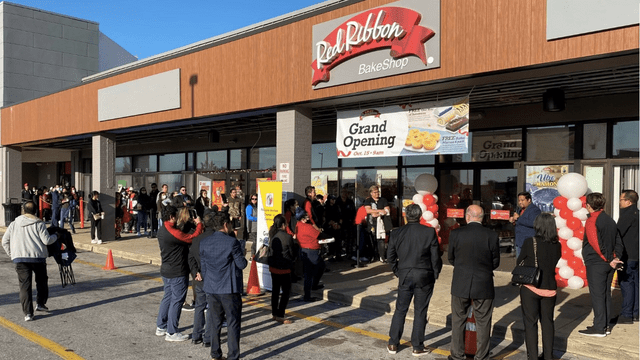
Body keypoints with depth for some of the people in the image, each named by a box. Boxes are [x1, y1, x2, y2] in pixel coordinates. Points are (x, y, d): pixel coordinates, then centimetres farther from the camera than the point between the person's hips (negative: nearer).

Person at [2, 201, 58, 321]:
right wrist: (55, 236, 12)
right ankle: (40, 303, 16)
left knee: (25, 285, 1)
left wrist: (11, 254, 22)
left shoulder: (14, 224, 8)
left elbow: (5, 241, 10)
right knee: (41, 281, 19)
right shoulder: (39, 224, -3)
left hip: (20, 258, 2)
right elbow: (47, 240, -8)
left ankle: (28, 313, -3)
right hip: (38, 257, -2)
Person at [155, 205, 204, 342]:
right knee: (176, 301, 0)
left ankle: (161, 327, 29)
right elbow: (193, 238, -22)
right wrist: (199, 224, -8)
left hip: (166, 270, 10)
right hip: (177, 273, -10)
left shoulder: (161, 231, 7)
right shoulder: (173, 232, -24)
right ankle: (171, 333, 7)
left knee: (167, 297, 20)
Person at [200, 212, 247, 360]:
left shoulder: (204, 242, 2)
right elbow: (242, 264, -10)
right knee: (233, 324, 5)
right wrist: (242, 254, 8)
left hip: (211, 289, 5)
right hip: (230, 289, -5)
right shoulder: (232, 242, -14)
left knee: (215, 323, 16)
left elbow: (203, 266, 8)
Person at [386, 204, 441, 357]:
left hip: (405, 277, 2)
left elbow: (390, 257, 2)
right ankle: (418, 347, 17)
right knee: (420, 312, 8)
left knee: (400, 310, 13)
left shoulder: (396, 233, -4)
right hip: (424, 277, -1)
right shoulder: (430, 232, -10)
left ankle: (393, 344, 19)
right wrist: (435, 275, 7)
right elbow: (436, 258, -7)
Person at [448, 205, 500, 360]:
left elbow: (451, 259, 1)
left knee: (458, 322, 15)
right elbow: (495, 262, 0)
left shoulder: (455, 234, -10)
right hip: (484, 287, 0)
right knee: (483, 324, 13)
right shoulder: (492, 236, -9)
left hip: (460, 285, 0)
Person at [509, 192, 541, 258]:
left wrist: (518, 218, -20)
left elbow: (532, 223, -26)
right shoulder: (521, 210, 18)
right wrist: (513, 222, 5)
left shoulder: (534, 210, -10)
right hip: (519, 242, 9)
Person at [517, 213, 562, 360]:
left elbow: (519, 262, -2)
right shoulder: (557, 246, -4)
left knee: (530, 323, 7)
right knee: (547, 322, 17)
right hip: (550, 288, 4)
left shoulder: (529, 243, -14)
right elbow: (553, 262, 9)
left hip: (530, 288, -3)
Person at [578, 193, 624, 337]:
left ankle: (599, 328, 2)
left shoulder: (592, 221, -15)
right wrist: (616, 257, 0)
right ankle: (606, 325, 22)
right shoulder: (610, 220, 11)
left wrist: (608, 259, -14)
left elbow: (596, 244, -23)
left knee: (597, 295, -2)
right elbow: (618, 242, 9)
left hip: (596, 264, -8)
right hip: (608, 265, 8)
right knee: (606, 294, 15)